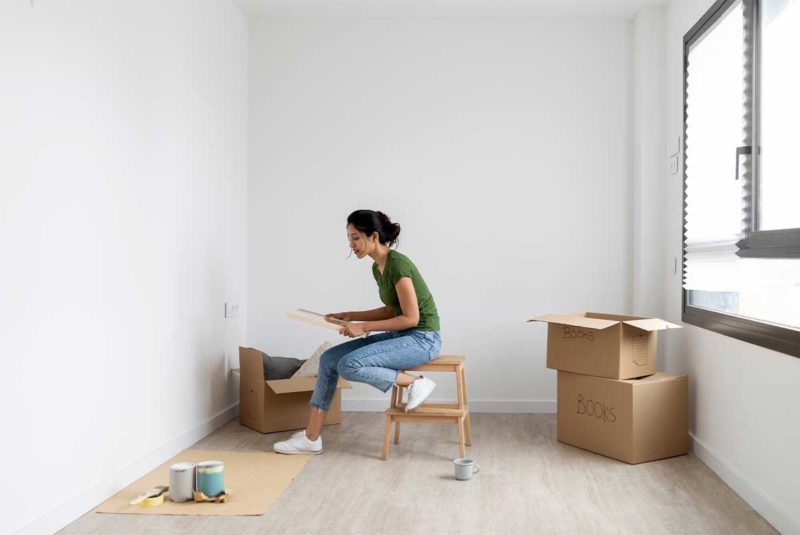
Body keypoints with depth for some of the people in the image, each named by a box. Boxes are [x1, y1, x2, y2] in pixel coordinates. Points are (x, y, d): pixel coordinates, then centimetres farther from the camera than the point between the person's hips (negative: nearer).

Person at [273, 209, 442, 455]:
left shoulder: (398, 264, -20)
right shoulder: (378, 267, 8)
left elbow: (411, 318, -21)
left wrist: (364, 327, -18)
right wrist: (350, 316, 10)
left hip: (422, 338, -9)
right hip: (401, 336, 9)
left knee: (350, 365, -25)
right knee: (329, 359, -1)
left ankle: (415, 383, -8)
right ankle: (311, 438, 2)